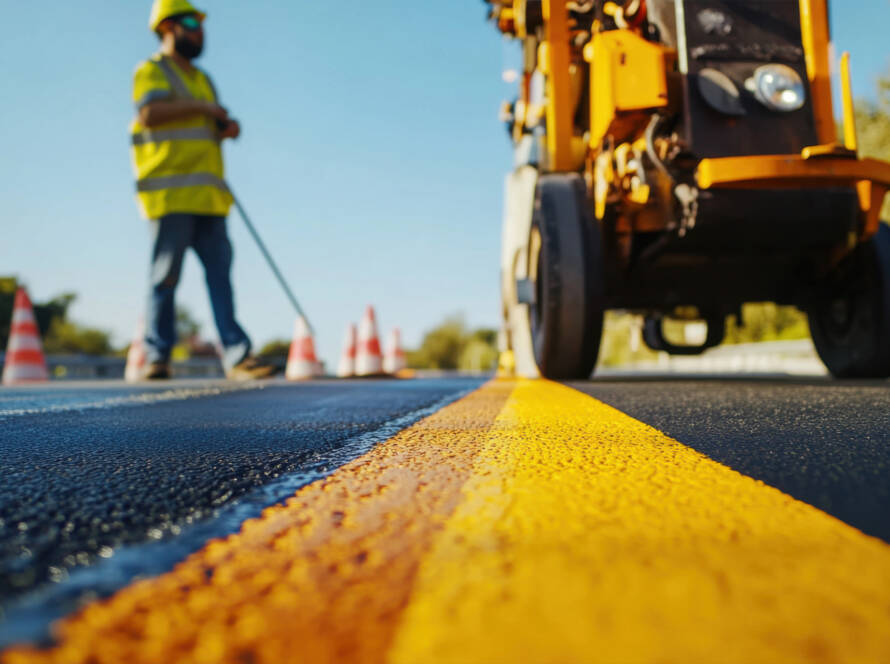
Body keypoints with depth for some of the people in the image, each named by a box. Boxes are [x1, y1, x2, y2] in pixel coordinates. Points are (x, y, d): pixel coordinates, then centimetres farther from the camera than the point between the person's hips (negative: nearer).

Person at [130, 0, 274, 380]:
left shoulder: (201, 79, 27)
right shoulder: (151, 71, 4)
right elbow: (150, 112, -15)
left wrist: (228, 127, 6)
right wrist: (200, 106, -8)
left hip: (207, 193, 7)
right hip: (169, 189, -6)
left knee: (220, 271, -3)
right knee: (166, 275, -6)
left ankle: (237, 357, -7)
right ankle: (157, 356, 4)